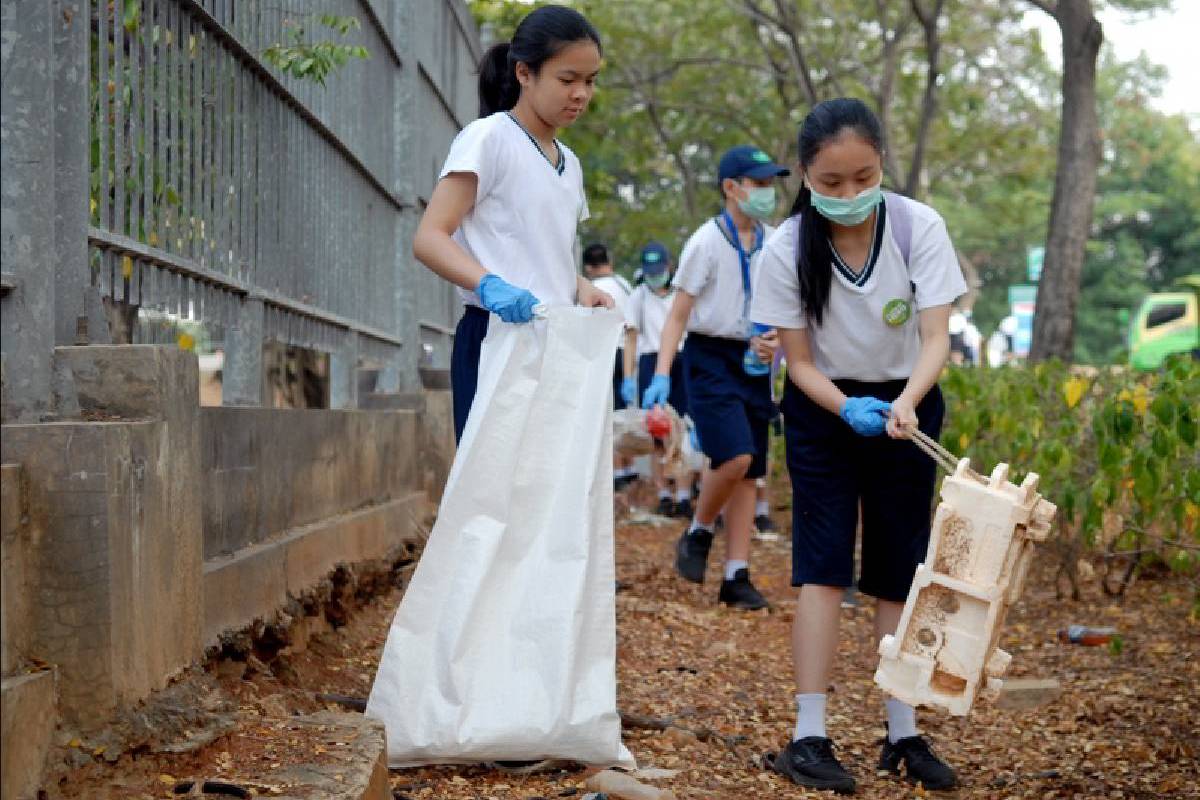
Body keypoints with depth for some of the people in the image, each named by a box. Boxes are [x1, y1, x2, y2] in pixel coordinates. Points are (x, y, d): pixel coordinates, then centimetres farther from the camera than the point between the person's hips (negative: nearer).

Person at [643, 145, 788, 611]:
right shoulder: (707, 242, -8)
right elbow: (678, 315, -7)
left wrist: (775, 342, -8)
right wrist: (662, 375, -16)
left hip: (754, 363, 5)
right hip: (710, 357, -5)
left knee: (748, 472, 4)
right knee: (734, 456, -21)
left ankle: (736, 578, 9)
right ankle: (698, 533, 6)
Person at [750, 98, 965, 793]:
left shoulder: (919, 228, -18)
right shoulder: (788, 248, -17)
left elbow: (937, 337, -20)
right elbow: (799, 360, -11)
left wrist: (905, 403, -39)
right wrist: (849, 409, -29)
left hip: (905, 405, 1)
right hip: (824, 408, -1)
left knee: (899, 572, 4)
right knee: (823, 565, -10)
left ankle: (904, 734, 13)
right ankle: (809, 736, -9)